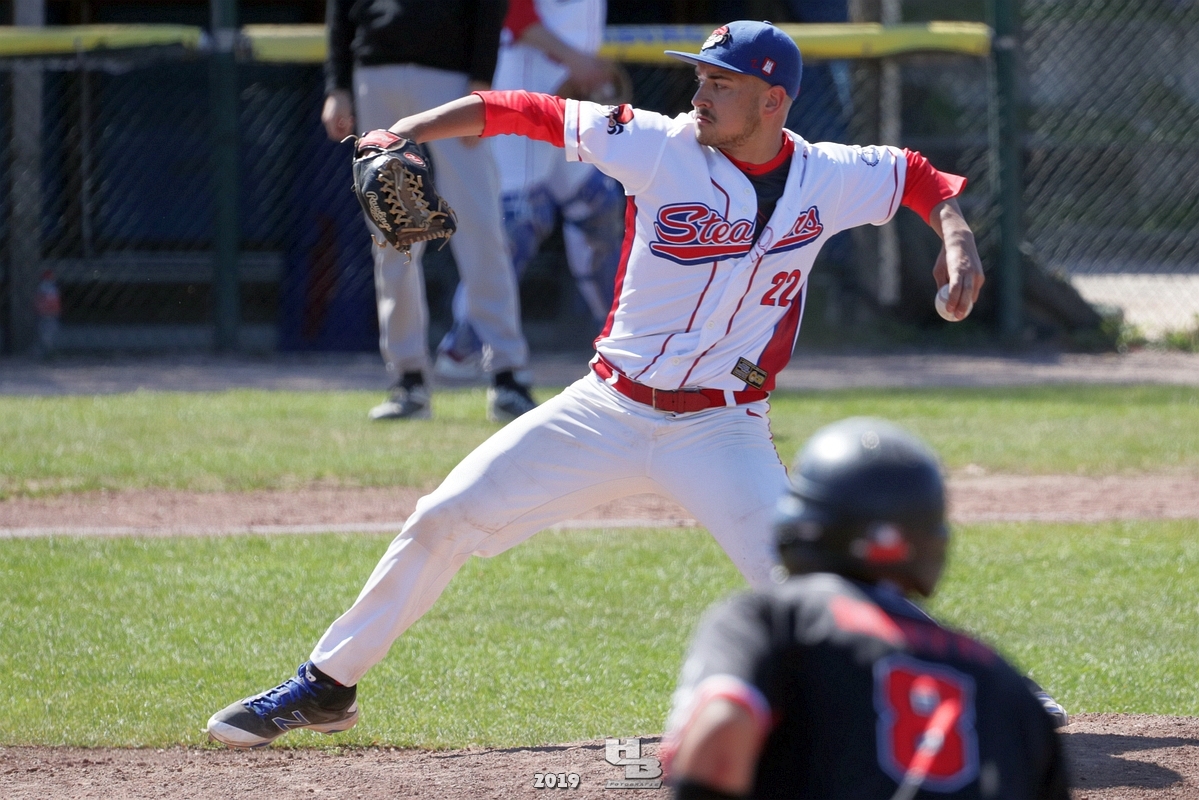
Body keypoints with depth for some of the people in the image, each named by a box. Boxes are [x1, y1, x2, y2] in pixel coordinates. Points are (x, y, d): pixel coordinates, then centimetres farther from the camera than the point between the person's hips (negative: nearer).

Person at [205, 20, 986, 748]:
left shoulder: (829, 180, -5)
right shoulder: (660, 147, -9)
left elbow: (922, 177, 12)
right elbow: (522, 111, -8)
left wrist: (957, 235, -9)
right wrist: (401, 136, -18)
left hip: (723, 431, -1)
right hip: (608, 410, 1)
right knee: (446, 519, 0)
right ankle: (327, 686, 15)